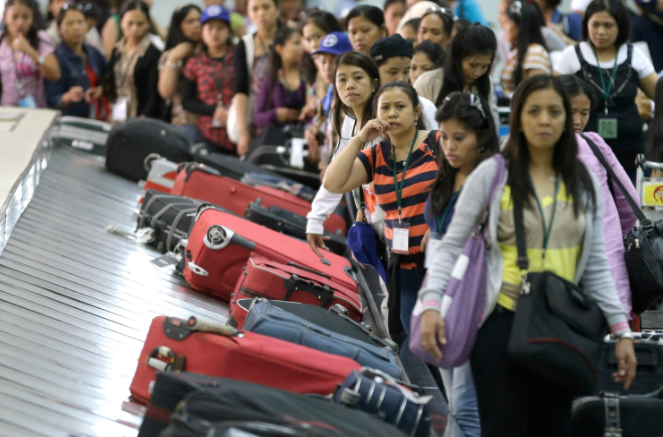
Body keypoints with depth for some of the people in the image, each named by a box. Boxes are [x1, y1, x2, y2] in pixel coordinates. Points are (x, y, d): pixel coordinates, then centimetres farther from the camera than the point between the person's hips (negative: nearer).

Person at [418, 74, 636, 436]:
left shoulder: (584, 183, 7)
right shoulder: (492, 173, -4)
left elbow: (596, 265, 10)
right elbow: (451, 246, -4)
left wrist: (621, 329, 4)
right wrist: (431, 304, -18)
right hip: (503, 324, -4)